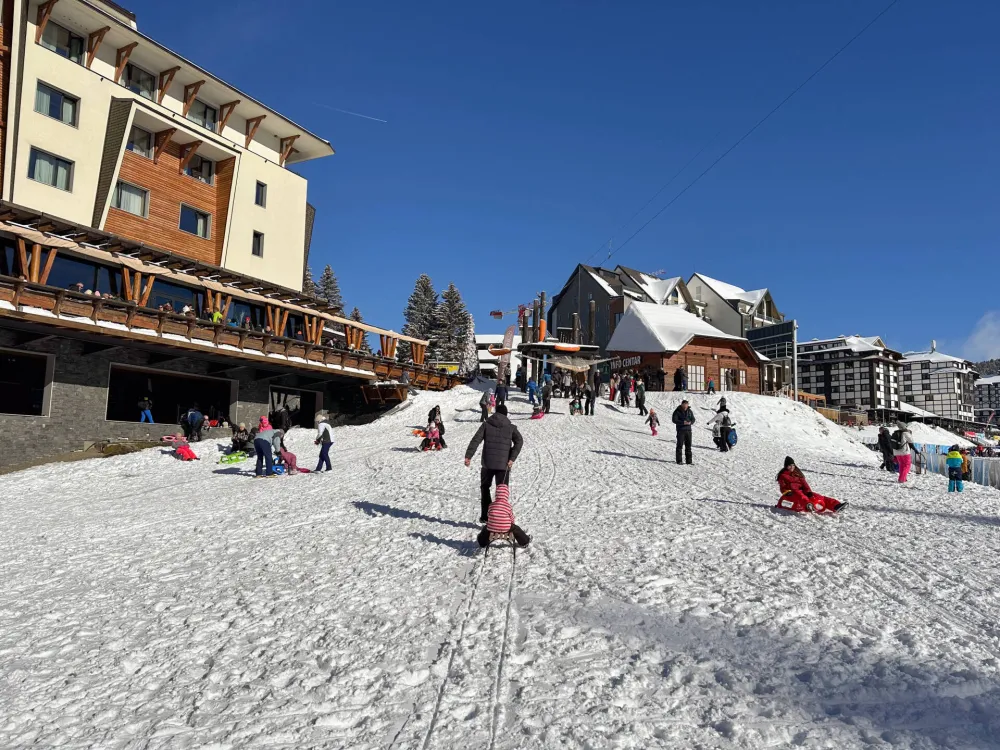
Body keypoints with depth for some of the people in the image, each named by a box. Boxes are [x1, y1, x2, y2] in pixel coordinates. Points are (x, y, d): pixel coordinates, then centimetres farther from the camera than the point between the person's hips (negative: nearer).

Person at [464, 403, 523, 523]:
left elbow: (476, 440, -4)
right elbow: (519, 441, -8)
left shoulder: (486, 424, 6)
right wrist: (512, 458, -12)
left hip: (488, 463, 1)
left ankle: (485, 516, 18)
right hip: (503, 465, -1)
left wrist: (468, 456, -8)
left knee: (484, 487, 21)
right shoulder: (511, 427, 7)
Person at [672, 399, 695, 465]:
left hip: (688, 430, 4)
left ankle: (689, 460, 11)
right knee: (680, 445, -1)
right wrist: (683, 422, -23)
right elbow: (674, 420, -12)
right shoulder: (677, 411, -6)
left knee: (688, 445, 6)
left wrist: (690, 422, -13)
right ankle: (679, 460, 5)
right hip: (680, 430, -4)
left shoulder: (689, 411, 8)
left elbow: (693, 419, 11)